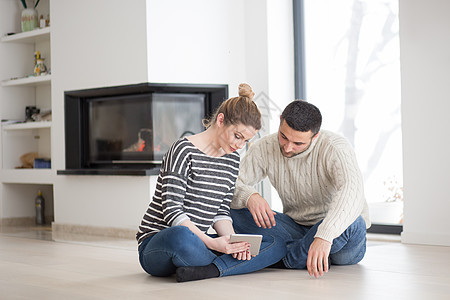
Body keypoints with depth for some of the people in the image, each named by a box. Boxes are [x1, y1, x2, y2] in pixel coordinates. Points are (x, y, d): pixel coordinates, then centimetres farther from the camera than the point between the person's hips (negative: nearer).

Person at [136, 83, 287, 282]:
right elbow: (172, 211, -18)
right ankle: (226, 265, -16)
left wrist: (233, 241, -10)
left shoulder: (232, 160, 12)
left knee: (277, 246, -7)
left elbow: (221, 212, 11)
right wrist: (211, 243, -28)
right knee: (181, 236, -45)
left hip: (197, 241, 7)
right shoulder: (185, 150, -11)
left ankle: (211, 270, -27)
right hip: (156, 245, -7)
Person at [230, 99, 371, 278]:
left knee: (352, 224, -40)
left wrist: (324, 236, -54)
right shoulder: (264, 149, -7)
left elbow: (352, 192, -39)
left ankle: (287, 260, -19)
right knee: (237, 212, -16)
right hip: (296, 228, 4)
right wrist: (249, 196, -34)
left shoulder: (335, 148, -22)